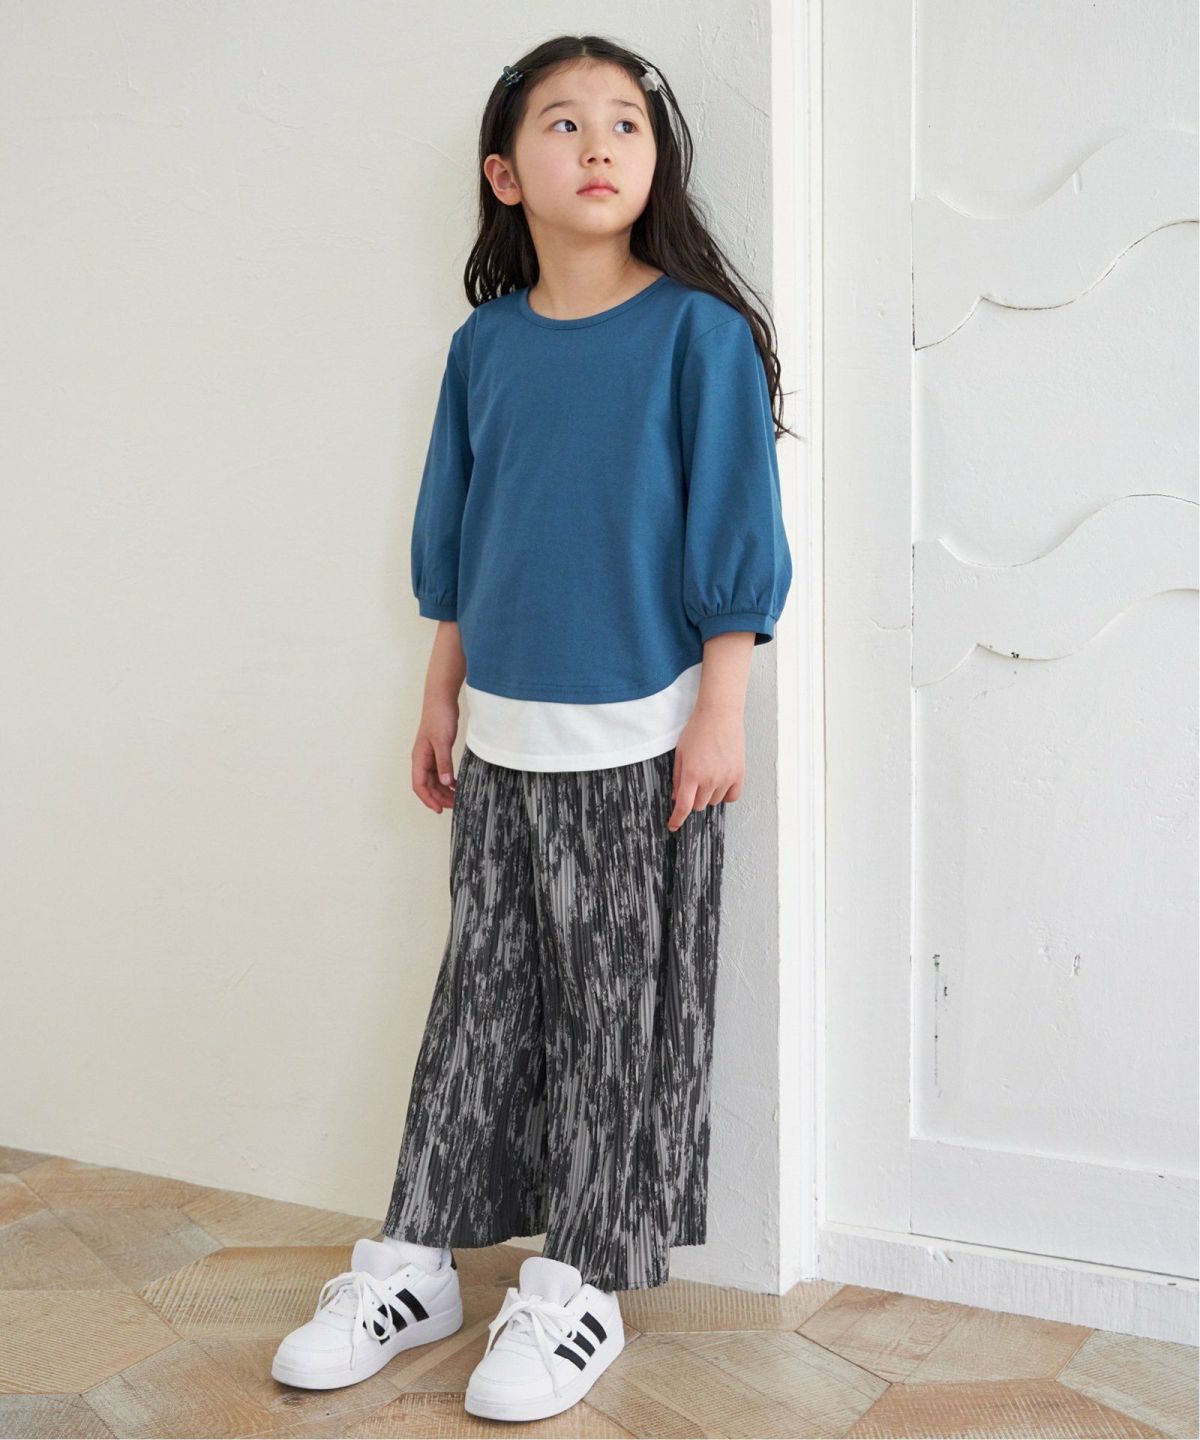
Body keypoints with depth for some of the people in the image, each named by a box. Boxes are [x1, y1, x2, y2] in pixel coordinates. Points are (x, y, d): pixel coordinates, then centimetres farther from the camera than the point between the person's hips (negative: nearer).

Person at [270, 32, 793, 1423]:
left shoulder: (697, 331, -7)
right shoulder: (485, 344, 6)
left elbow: (734, 538, -7)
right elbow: (453, 543, 13)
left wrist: (719, 714, -10)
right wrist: (441, 698, 14)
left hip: (638, 738, -4)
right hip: (501, 735, 4)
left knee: (617, 1011, 6)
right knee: (480, 995, 12)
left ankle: (579, 1288, 19)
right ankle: (416, 1261, 24)